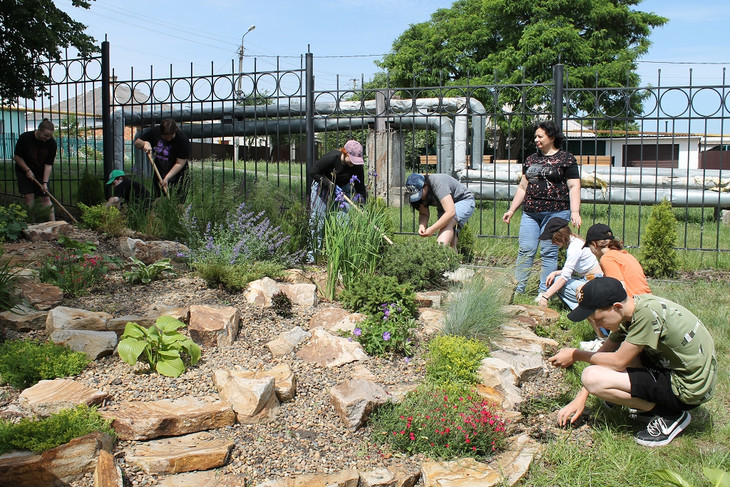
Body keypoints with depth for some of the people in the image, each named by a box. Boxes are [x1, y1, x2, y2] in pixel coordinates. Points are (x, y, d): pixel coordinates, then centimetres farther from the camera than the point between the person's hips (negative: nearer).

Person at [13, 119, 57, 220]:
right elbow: (17, 157, -8)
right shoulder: (25, 138, -20)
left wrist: (45, 182, -21)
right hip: (24, 171, -1)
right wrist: (27, 170, -14)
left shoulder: (51, 143, -17)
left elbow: (49, 164, -15)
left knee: (45, 197, -4)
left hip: (42, 173, 1)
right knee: (29, 197, -5)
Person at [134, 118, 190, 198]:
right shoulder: (155, 132, -6)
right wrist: (145, 143, -15)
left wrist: (167, 178, -23)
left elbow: (180, 163, -19)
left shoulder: (182, 139, -20)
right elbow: (137, 143, 8)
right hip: (159, 174, 5)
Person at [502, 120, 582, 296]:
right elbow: (523, 187, 22)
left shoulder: (566, 159, 2)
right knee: (525, 250, 0)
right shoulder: (531, 159, 18)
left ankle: (544, 293, 4)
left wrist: (575, 212, -14)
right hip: (530, 213, 5)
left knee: (548, 253, -2)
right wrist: (511, 210, 19)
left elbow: (574, 187, -3)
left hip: (555, 212, -5)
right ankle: (518, 290, 4)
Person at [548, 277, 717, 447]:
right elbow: (605, 352, 6)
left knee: (592, 377, -19)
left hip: (689, 388, -9)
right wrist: (581, 397, 2)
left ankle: (670, 415, -5)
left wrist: (576, 355, -6)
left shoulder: (647, 313, -27)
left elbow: (618, 362, -20)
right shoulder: (630, 309, 0)